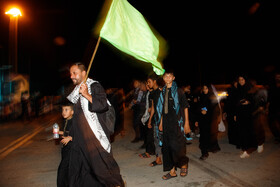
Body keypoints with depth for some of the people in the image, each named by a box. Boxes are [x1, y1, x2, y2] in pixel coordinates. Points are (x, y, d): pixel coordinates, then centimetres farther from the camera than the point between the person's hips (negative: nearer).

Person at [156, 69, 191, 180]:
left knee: (176, 146, -7)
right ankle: (172, 171, 20)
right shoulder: (163, 92, 12)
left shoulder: (178, 91, -3)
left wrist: (186, 123, -8)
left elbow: (185, 107, -3)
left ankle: (184, 165, 22)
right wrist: (161, 123, 15)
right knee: (167, 146, 7)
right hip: (166, 122, 6)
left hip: (177, 122, -5)